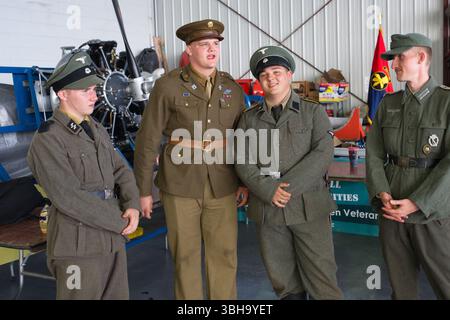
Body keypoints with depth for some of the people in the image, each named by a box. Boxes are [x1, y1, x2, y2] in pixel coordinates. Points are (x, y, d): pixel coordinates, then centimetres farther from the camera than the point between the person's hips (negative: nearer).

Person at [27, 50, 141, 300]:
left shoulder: (96, 130, 11)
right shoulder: (47, 141, -14)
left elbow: (121, 171, 11)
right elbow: (70, 198, -20)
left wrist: (133, 206, -8)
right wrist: (120, 222, -15)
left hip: (112, 238, 7)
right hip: (77, 245, -7)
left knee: (118, 295, 16)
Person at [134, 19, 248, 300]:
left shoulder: (232, 88, 3)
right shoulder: (168, 86, -9)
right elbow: (148, 140, -6)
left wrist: (245, 182, 6)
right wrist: (144, 190, -5)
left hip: (222, 185, 3)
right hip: (180, 184, -3)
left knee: (224, 253, 8)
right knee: (185, 255, 8)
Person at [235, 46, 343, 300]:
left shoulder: (313, 112, 4)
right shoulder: (249, 119, 10)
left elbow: (323, 153, -9)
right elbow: (243, 162, 0)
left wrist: (288, 186, -17)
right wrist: (269, 191, -15)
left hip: (309, 206, -2)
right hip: (268, 209, 3)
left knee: (321, 275, 3)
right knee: (282, 278, 13)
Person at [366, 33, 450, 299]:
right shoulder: (387, 104, 9)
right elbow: (374, 153, 6)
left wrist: (416, 203, -17)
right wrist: (382, 194, -10)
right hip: (392, 208, 4)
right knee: (400, 281, 12)